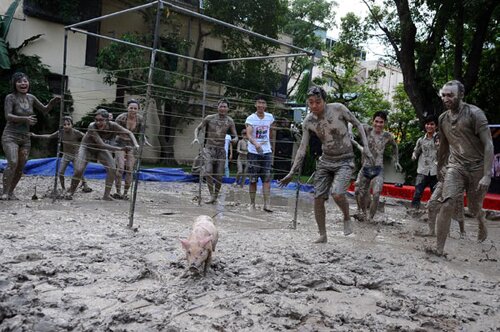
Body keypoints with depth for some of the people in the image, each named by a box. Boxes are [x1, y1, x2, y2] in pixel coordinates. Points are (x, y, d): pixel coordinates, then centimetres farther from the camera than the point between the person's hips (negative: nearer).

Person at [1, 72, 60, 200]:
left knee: (21, 167, 4)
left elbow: (44, 110, 17)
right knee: (12, 163, -23)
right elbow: (8, 116, -18)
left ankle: (11, 192, 16)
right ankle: (5, 192, -17)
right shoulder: (10, 97, -8)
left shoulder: (31, 98, 6)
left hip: (25, 137, 5)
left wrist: (52, 103, -3)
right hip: (10, 136, -5)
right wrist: (25, 119, -32)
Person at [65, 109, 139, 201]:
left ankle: (106, 195, -3)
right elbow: (102, 145, -41)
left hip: (101, 150, 3)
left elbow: (129, 133, -16)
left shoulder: (113, 126, -29)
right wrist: (121, 148, -47)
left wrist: (135, 145, -33)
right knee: (79, 170, -18)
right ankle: (70, 192, 8)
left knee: (112, 169, -15)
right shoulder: (92, 127, -37)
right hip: (87, 147, -3)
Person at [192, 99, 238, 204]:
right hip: (209, 149, -2)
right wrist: (196, 138, -11)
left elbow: (235, 136, 7)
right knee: (208, 172, -22)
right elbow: (197, 128, 9)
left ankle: (216, 196, 18)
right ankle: (211, 195, -11)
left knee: (219, 176, 0)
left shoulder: (229, 121, 2)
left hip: (221, 150, 2)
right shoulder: (209, 118, -2)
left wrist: (235, 140, -18)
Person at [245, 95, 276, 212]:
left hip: (267, 151, 2)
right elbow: (248, 135, -22)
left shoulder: (270, 117, 3)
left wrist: (272, 146, 20)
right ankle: (252, 203, 12)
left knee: (267, 178, -6)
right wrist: (256, 144, -40)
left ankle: (267, 204, -8)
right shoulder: (250, 118, -8)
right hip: (253, 152, -2)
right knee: (253, 179, 3)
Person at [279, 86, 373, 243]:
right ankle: (322, 235, 17)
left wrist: (365, 146, -14)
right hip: (325, 161, 4)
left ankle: (347, 218, 7)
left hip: (344, 161, -4)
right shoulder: (308, 121, -6)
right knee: (318, 198, 0)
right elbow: (302, 148, -2)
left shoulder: (338, 108, -16)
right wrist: (292, 173, -5)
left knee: (337, 194, -25)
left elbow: (358, 124, -2)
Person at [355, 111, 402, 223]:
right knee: (359, 194, 5)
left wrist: (396, 161, 22)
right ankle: (363, 212, 34)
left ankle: (370, 218, 1)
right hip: (365, 168, 1)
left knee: (376, 195, -17)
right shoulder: (367, 130, -5)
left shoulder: (387, 136, 0)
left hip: (378, 170, -1)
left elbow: (394, 146, 21)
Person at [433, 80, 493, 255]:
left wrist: (487, 175, -21)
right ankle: (439, 248, -10)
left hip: (477, 168, -3)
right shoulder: (443, 118, 4)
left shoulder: (474, 113, -12)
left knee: (474, 208, 11)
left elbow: (488, 145, -15)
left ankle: (482, 222, 48)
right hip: (455, 167, 3)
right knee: (447, 205, -15)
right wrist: (439, 168, 29)